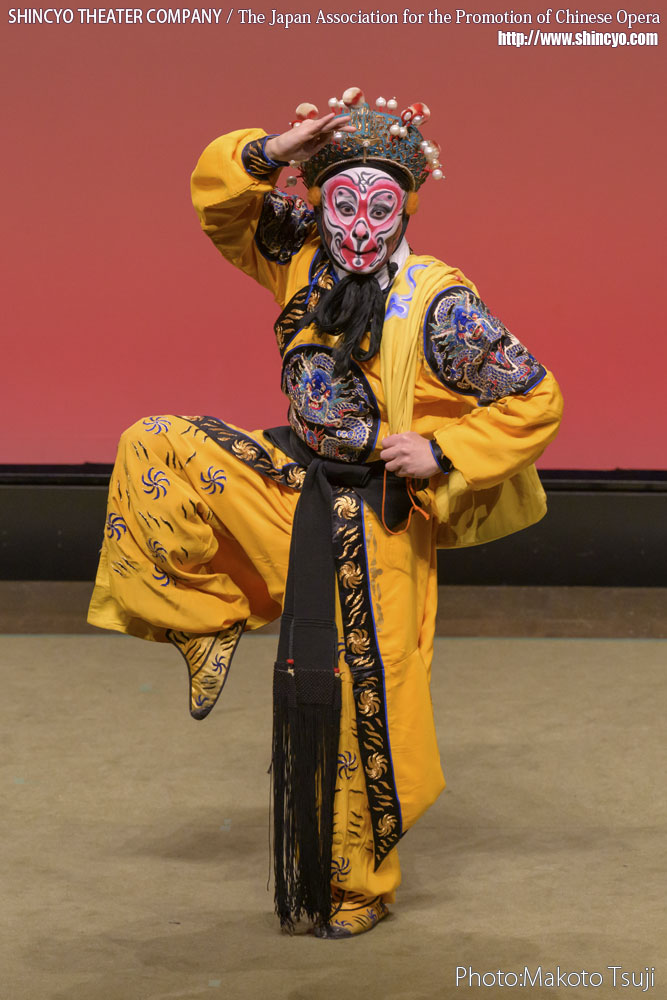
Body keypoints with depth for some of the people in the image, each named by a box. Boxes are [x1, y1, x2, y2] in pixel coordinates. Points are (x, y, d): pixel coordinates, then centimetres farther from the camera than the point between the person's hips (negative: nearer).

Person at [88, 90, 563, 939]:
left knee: (361, 699, 2)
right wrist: (270, 153, -16)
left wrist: (442, 454, -21)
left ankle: (360, 885, 21)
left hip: (375, 519, -5)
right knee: (153, 451, -6)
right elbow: (219, 200, 4)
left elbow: (533, 400, -14)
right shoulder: (304, 260, -2)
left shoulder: (438, 306, -18)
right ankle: (211, 623, 4)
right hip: (293, 479, 5)